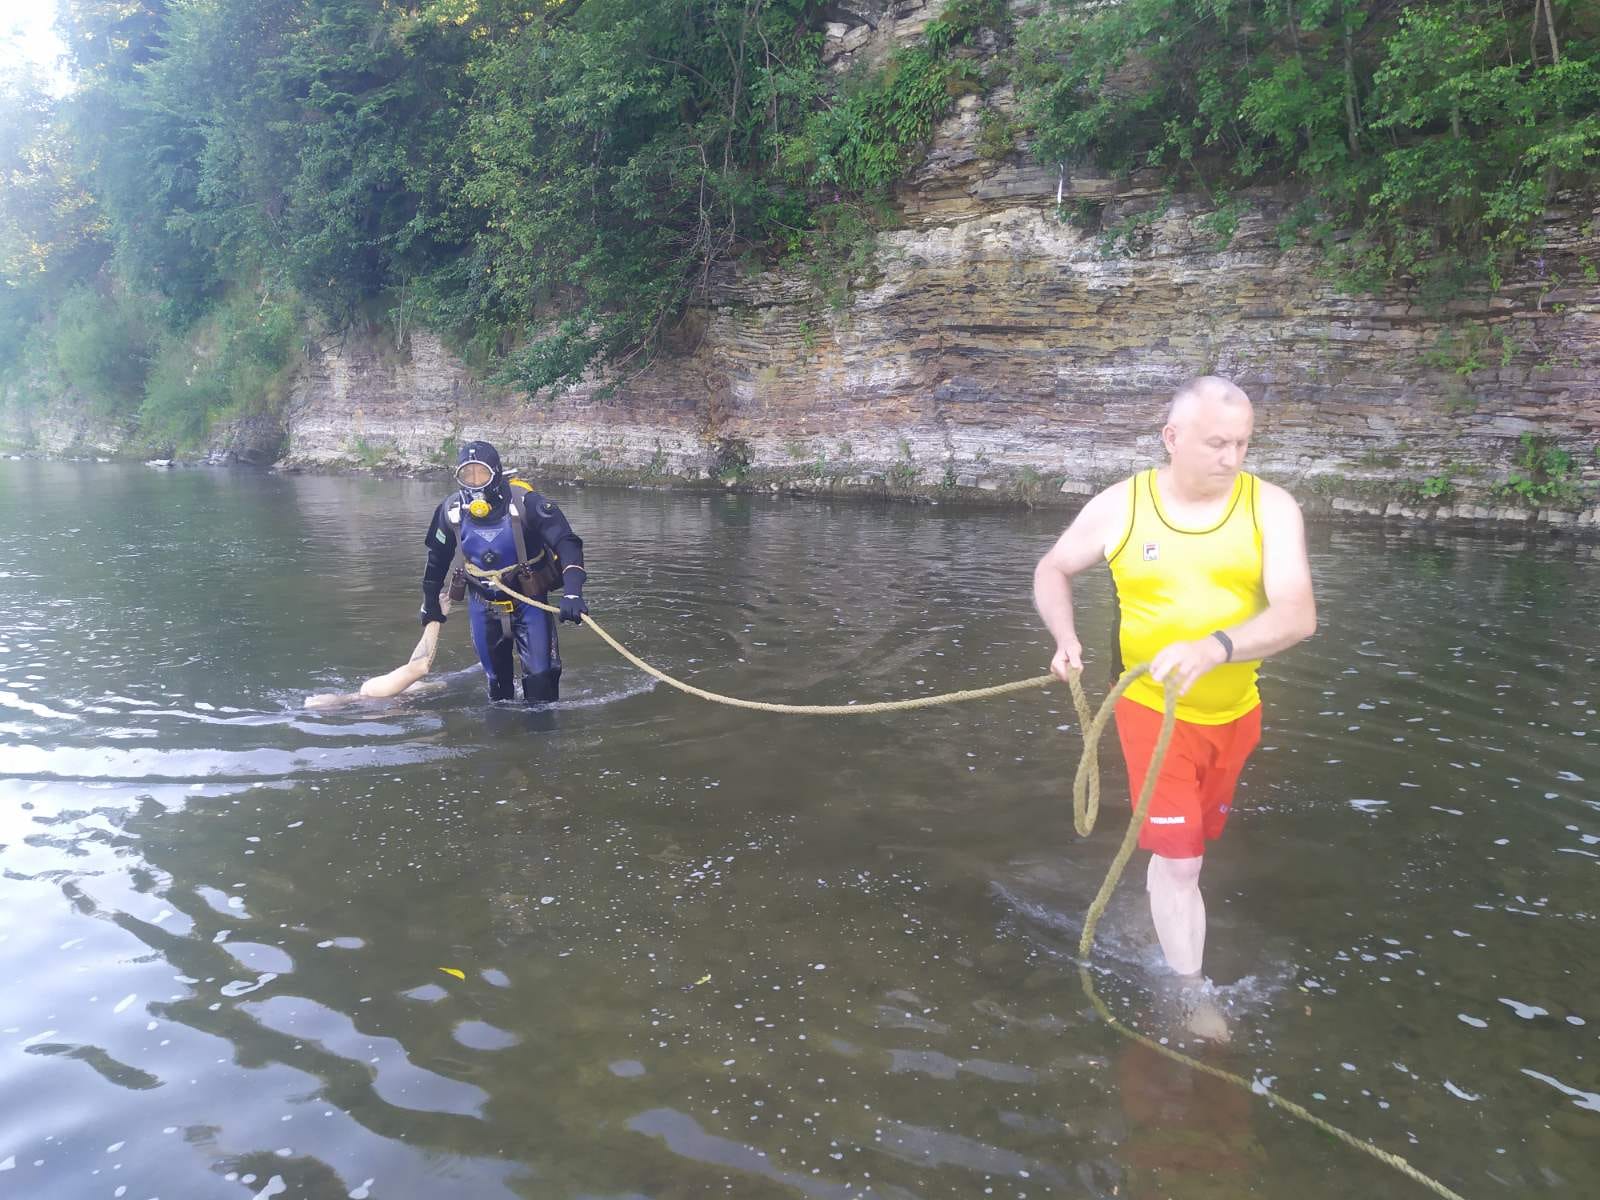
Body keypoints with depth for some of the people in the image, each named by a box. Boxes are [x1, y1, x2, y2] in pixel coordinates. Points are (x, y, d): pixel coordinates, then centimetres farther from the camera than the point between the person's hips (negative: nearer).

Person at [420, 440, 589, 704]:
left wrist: (572, 592, -41)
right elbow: (437, 557, 9)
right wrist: (430, 602, 18)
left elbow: (566, 543, -27)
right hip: (483, 603, 3)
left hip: (528, 600, -3)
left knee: (540, 674, -10)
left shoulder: (524, 502, -22)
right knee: (496, 678, 12)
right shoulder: (452, 511, -9)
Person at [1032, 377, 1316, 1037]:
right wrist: (1065, 637, -14)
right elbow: (1052, 569, 5)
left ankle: (1161, 933, 49)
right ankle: (1192, 996, 14)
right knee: (1178, 860, -4)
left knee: (1183, 846, 22)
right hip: (1153, 711, -2)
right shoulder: (1120, 505, -10)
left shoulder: (1271, 507, -11)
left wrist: (1214, 648, -40)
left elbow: (1297, 614, -22)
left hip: (1235, 713, 2)